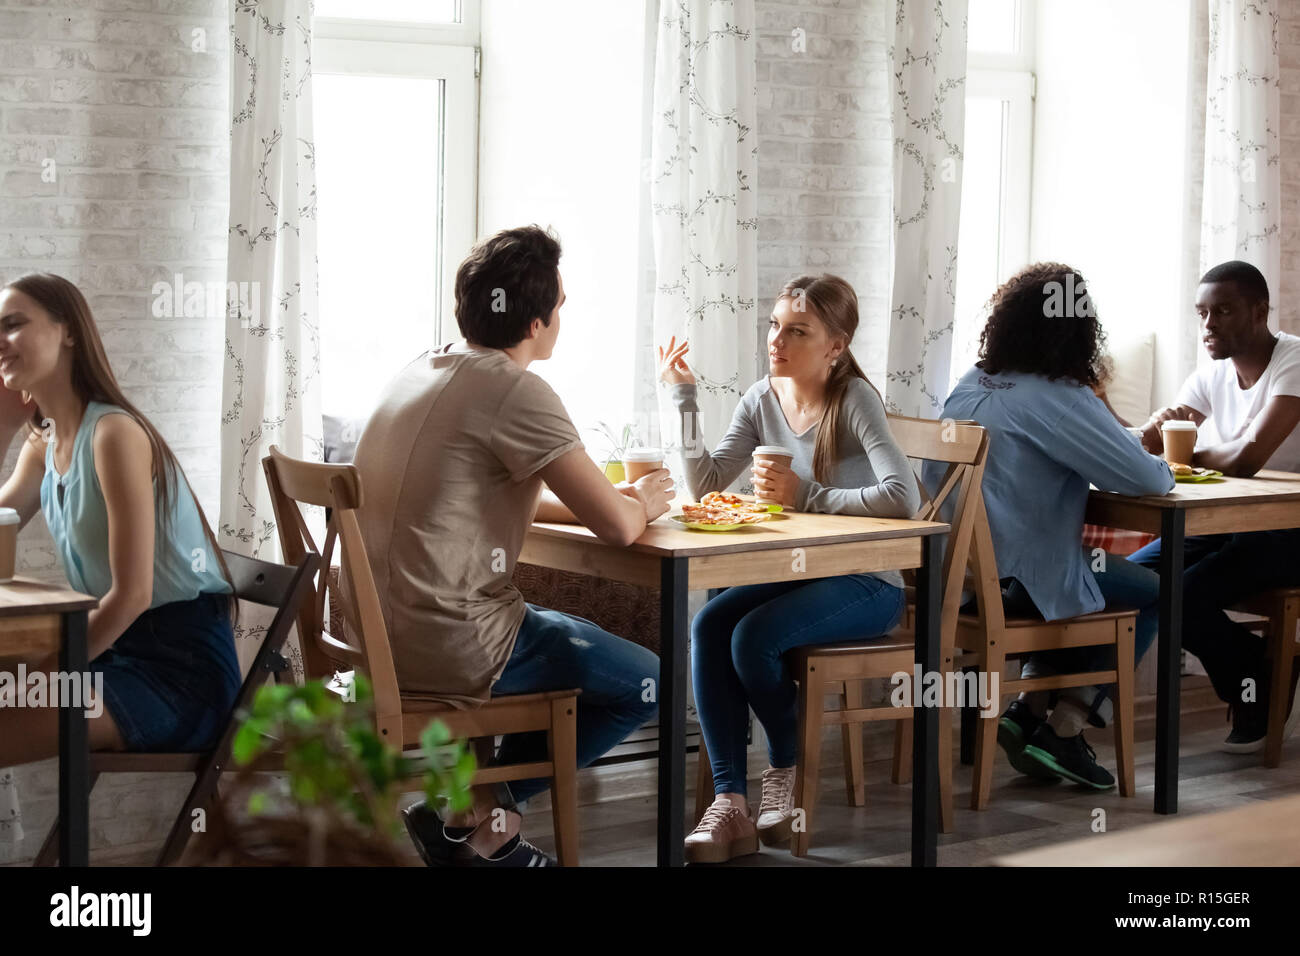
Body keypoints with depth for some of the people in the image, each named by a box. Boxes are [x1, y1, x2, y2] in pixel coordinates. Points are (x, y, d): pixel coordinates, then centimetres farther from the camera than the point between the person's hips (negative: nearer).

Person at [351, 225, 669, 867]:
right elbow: (616, 527, -16)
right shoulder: (515, 391, -16)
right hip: (448, 645, -9)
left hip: (379, 631, 9)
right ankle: (480, 814, 8)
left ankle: (470, 814, 20)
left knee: (573, 633, 29)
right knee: (646, 683, 5)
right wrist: (642, 503, 9)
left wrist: (613, 500, 13)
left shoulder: (422, 373, 12)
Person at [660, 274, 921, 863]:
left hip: (867, 584, -6)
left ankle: (788, 769, 1)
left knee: (754, 637, -28)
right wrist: (684, 399, -4)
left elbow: (903, 499, -27)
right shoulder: (763, 399, 6)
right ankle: (730, 803, -21)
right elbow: (706, 485, 2)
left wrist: (806, 496, -26)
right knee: (708, 626, -21)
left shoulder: (854, 400, -14)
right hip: (797, 572, 6)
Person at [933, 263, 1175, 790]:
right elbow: (1145, 478, -20)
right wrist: (1162, 470, 7)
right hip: (1016, 582, -8)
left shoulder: (970, 386, 7)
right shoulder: (1058, 399, -17)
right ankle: (1063, 731, 6)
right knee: (1151, 594, 14)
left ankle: (1028, 708, 17)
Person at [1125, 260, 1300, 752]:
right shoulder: (1211, 375, 7)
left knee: (1187, 593, -26)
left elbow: (1247, 458, -30)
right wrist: (1158, 426, -24)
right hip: (1228, 523, 8)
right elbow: (1143, 448, 0)